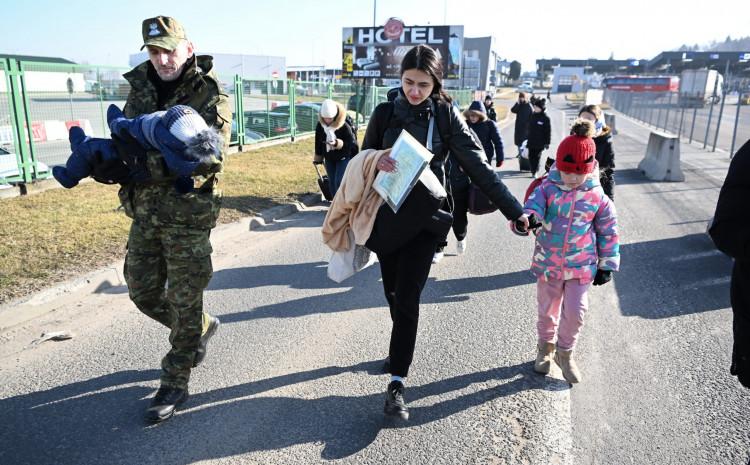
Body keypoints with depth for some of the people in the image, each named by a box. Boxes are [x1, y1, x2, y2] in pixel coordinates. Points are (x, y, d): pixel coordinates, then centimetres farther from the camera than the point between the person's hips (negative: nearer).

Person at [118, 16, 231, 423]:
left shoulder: (210, 95, -10)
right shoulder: (141, 88, 9)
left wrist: (156, 161, -36)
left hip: (187, 214, -6)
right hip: (144, 210, 7)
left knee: (184, 301, 3)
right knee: (142, 291, 15)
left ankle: (175, 384, 19)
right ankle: (201, 328, 40)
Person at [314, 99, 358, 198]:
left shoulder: (345, 126, -24)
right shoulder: (320, 125, -9)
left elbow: (352, 143, -22)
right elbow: (318, 142, 5)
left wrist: (337, 143, -37)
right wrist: (318, 158, 12)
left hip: (343, 158, -5)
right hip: (329, 159, 5)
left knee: (339, 182, -12)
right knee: (332, 183, 11)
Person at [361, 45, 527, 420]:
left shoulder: (446, 116, -5)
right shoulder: (385, 112, 0)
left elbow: (478, 166, -8)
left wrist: (513, 210, -13)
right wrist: (376, 162, -18)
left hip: (424, 218, -3)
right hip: (386, 216, 3)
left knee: (407, 298, -7)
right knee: (392, 292, 14)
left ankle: (397, 383, 1)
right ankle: (401, 350, 39)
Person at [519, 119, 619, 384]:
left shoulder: (598, 198, -6)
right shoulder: (547, 189, -9)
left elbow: (608, 231, 2)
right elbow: (533, 206, -23)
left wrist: (606, 265, 4)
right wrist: (525, 219, -48)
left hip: (582, 266, 0)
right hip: (548, 264, 0)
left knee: (575, 312, -1)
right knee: (547, 310, 16)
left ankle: (565, 352, 25)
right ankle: (545, 346, 40)